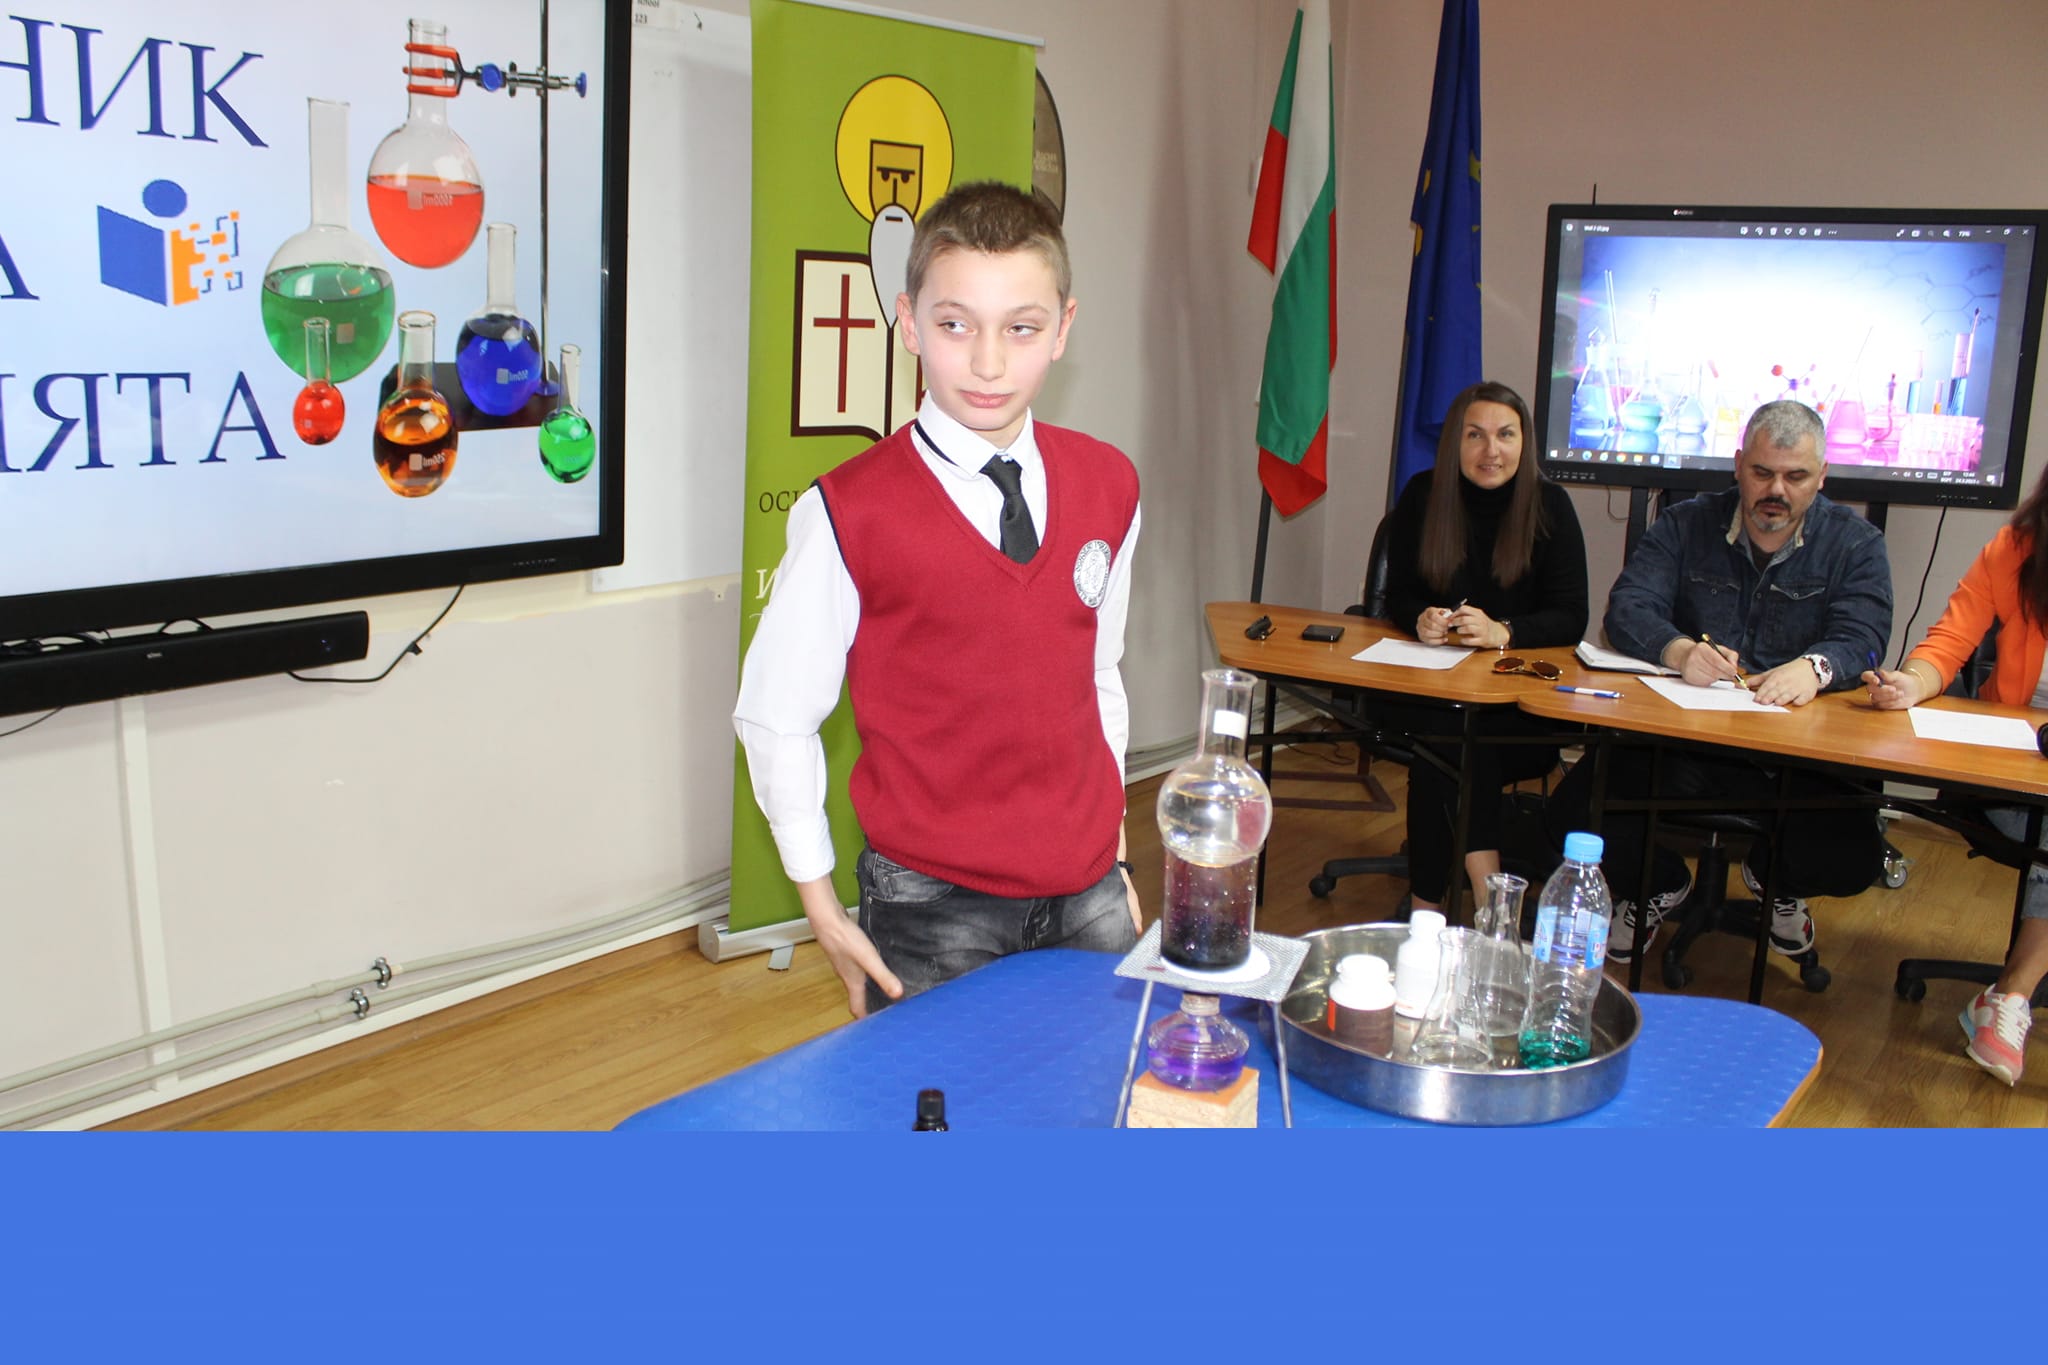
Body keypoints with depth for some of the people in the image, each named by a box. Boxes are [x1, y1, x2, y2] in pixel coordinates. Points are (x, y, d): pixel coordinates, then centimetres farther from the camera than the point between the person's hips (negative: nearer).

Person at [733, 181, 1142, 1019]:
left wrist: (1113, 852, 12)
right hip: (934, 911, -4)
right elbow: (773, 717, -6)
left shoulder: (1111, 487, 1)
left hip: (1089, 896, 4)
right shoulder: (850, 514, -13)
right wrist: (823, 910, -4)